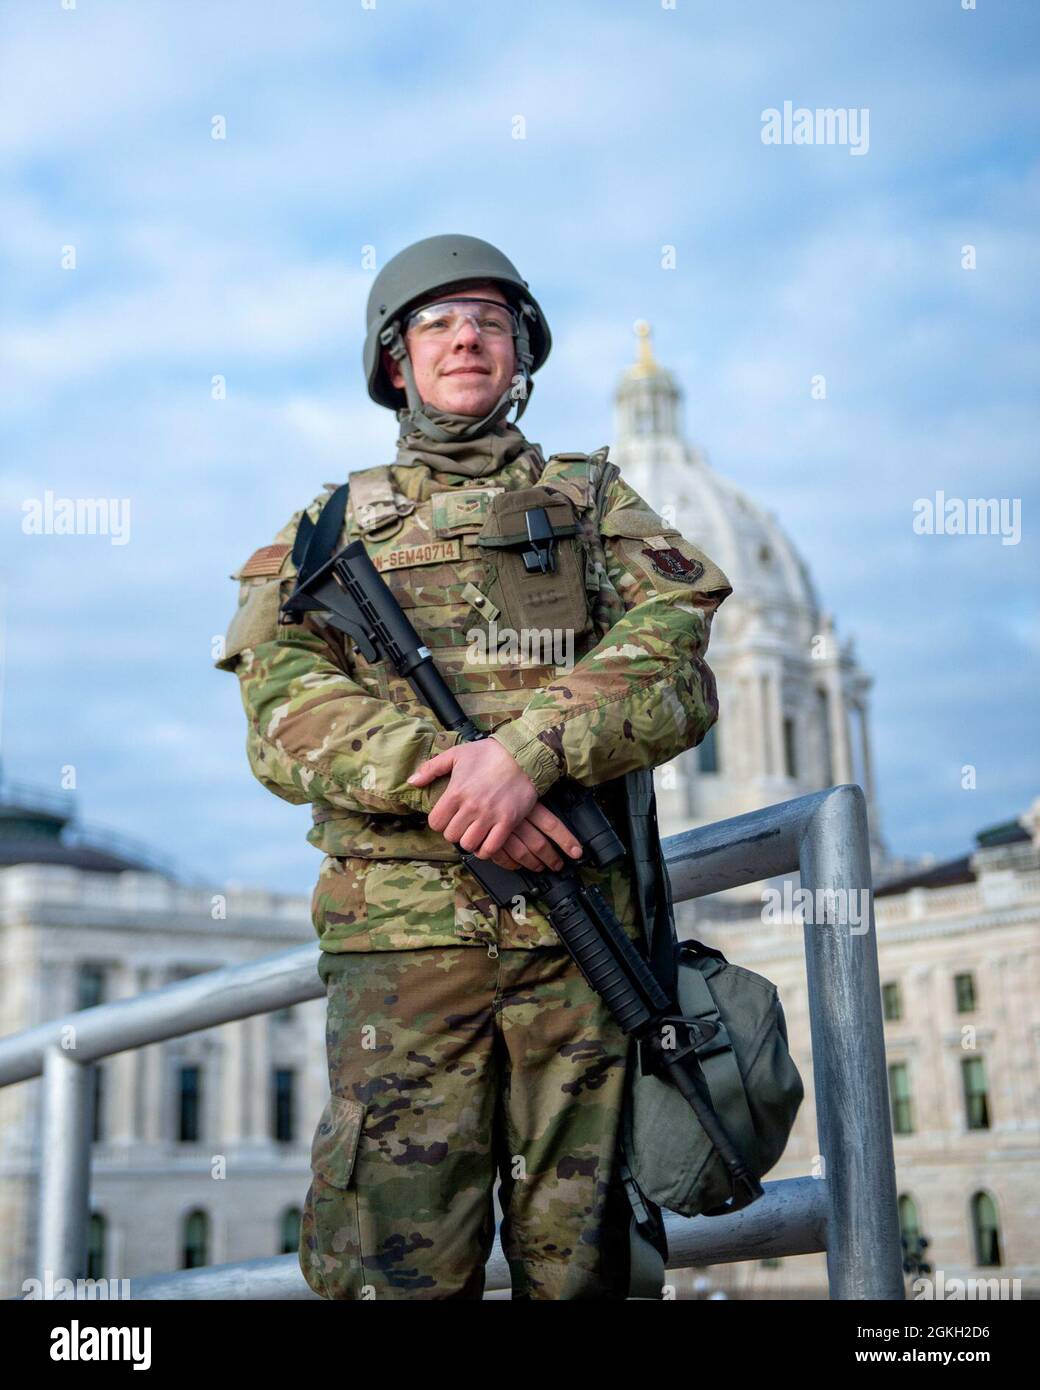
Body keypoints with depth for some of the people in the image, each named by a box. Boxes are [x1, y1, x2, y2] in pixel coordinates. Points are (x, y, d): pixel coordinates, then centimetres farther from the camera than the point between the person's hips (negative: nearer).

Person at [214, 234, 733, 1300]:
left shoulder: (595, 499, 19)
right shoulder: (333, 524, 19)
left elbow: (675, 666, 2)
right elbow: (284, 708, 3)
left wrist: (529, 748, -17)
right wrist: (438, 773, -15)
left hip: (581, 923, 1)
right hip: (400, 923, 0)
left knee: (578, 1259, 4)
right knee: (397, 1260, -5)